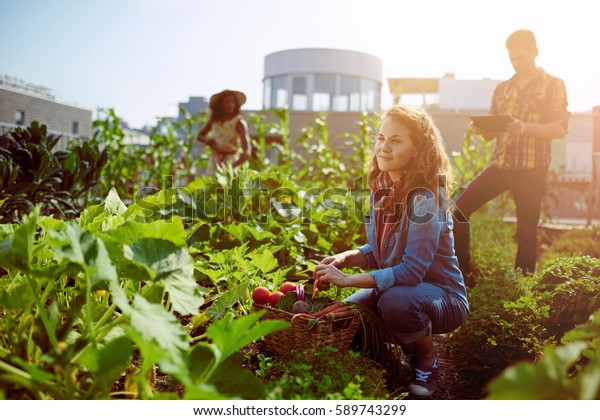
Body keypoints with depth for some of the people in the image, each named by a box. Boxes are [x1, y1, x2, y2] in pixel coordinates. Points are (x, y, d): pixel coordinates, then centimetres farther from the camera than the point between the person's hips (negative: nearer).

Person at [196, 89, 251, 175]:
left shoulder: (239, 123, -12)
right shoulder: (214, 120, 4)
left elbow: (247, 152, -21)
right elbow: (200, 136, 18)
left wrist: (232, 167, -35)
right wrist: (207, 140, -7)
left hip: (230, 162, -5)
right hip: (214, 163, 5)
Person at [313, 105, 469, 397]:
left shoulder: (425, 198, -24)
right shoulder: (381, 188, 0)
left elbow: (413, 270, -29)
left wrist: (348, 280, -28)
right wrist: (345, 258, -11)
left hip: (442, 296, -7)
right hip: (395, 285, 7)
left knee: (395, 301, -36)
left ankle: (427, 358, -1)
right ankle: (409, 352, 17)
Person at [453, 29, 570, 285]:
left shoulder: (554, 85, 5)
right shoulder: (502, 89, 17)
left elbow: (561, 128, -5)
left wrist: (526, 128, -22)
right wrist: (481, 129, -8)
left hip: (531, 168, -4)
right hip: (500, 164, 4)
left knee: (526, 231, 0)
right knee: (458, 209, -8)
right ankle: (462, 274, 2)